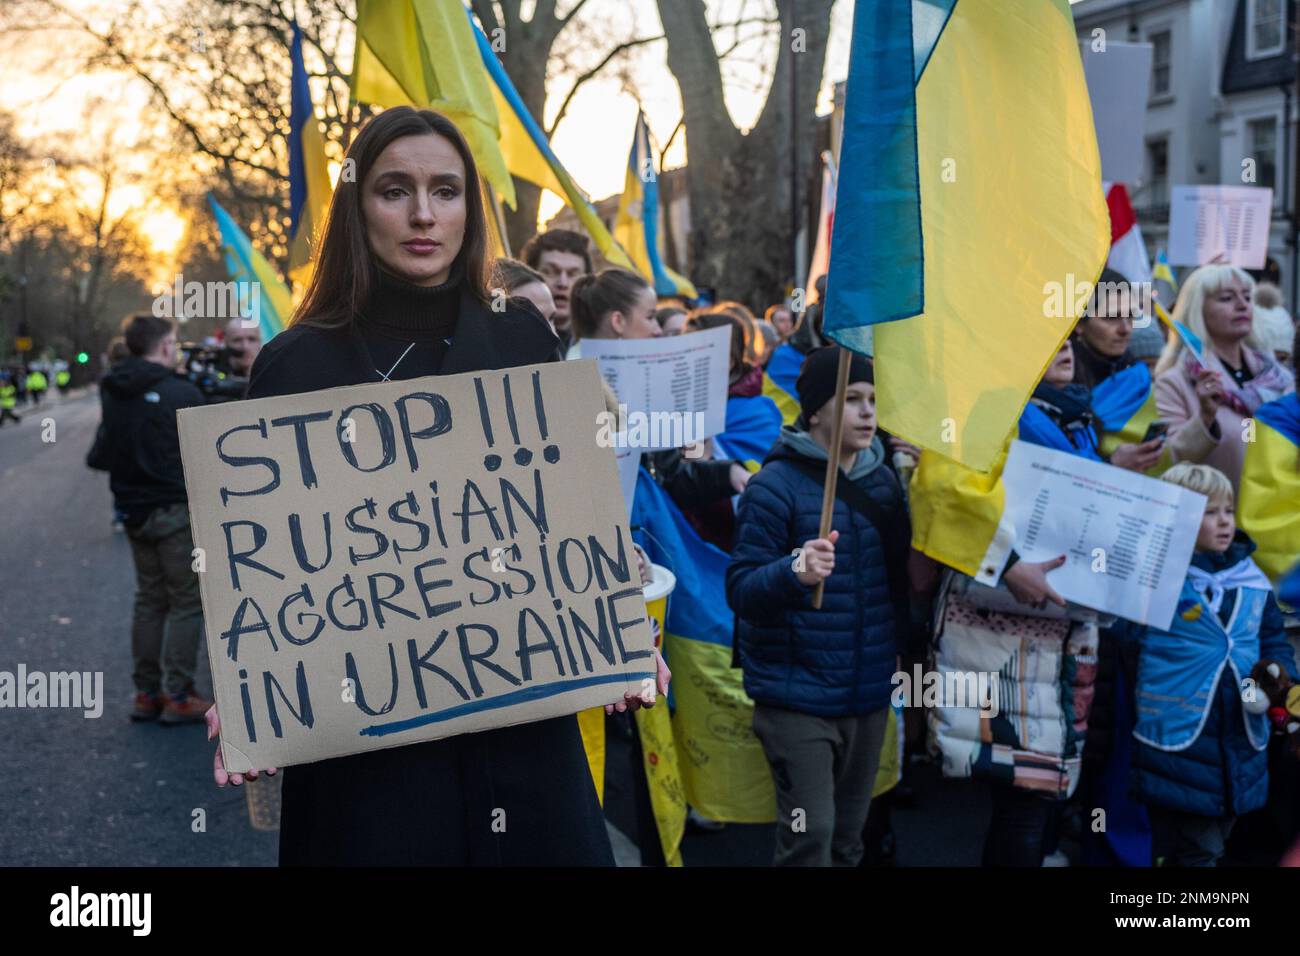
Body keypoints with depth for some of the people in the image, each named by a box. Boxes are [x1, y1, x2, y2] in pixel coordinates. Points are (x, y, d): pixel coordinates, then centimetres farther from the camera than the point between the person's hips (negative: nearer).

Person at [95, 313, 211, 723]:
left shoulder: (112, 392, 5)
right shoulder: (182, 393, -15)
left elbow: (103, 455, 10)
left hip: (133, 509, 7)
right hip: (175, 510, -7)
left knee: (149, 600, 15)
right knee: (186, 603, 0)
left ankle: (146, 692, 18)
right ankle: (178, 696, -1)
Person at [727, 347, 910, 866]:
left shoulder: (885, 480, 8)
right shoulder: (776, 484, -12)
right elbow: (740, 591, -18)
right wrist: (794, 572, -33)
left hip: (869, 694, 6)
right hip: (798, 699, -6)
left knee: (848, 837, 15)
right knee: (810, 834, -10)